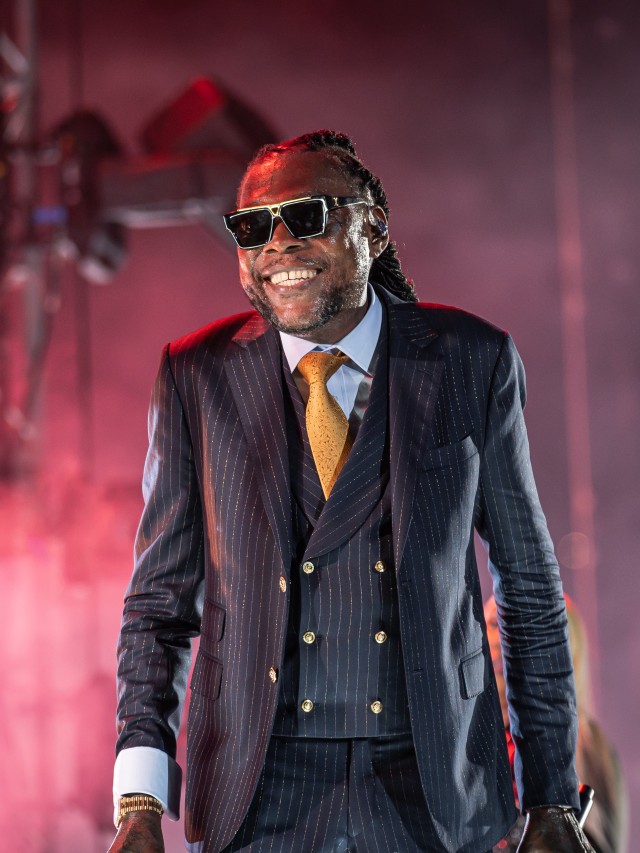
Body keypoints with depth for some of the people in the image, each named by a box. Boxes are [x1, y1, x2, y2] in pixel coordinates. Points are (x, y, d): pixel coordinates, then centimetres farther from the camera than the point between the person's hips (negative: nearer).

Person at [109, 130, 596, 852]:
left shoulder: (471, 361, -2)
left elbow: (529, 583, 4)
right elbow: (161, 596, 2)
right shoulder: (197, 375, -1)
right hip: (254, 794, 0)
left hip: (433, 791, 0)